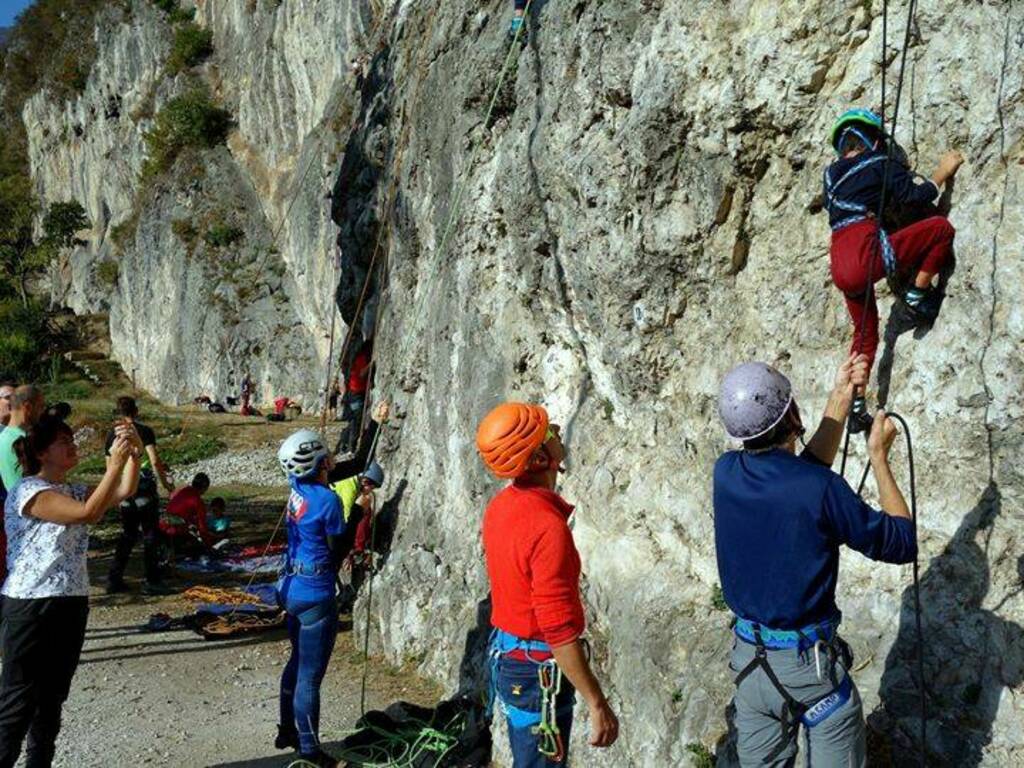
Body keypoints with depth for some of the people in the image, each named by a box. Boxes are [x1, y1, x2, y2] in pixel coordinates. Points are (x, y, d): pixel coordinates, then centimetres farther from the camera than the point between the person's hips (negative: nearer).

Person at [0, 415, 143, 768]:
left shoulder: (72, 492, 13)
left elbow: (125, 491, 4)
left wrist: (134, 454, -11)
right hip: (31, 607, -8)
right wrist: (114, 464, -25)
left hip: (71, 605, 8)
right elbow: (89, 513, -25)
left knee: (52, 698, 16)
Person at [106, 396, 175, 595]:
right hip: (144, 487, -5)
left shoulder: (112, 434, 8)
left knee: (128, 534, 16)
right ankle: (151, 582, 3)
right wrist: (165, 482, -3)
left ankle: (114, 579, 15)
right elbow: (155, 461, -14)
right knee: (151, 535, 2)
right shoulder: (144, 431, -7)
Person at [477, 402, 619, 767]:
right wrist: (598, 704, -21)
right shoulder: (548, 526, -27)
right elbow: (559, 630, -27)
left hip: (505, 654, 9)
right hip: (538, 671, -9)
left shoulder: (500, 505, 1)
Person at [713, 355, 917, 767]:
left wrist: (841, 395, 11)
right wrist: (879, 456, -2)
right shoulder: (820, 489, -24)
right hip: (812, 664, -5)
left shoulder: (726, 473, -7)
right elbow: (902, 544, -9)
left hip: (748, 656, 5)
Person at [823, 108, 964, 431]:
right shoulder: (880, 164, 7)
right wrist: (942, 173, 12)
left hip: (840, 267, 7)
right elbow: (912, 196, -3)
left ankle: (854, 404, 17)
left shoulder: (831, 174, 23)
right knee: (942, 227, 2)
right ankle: (918, 294, 7)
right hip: (867, 254, -7)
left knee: (865, 334, 20)